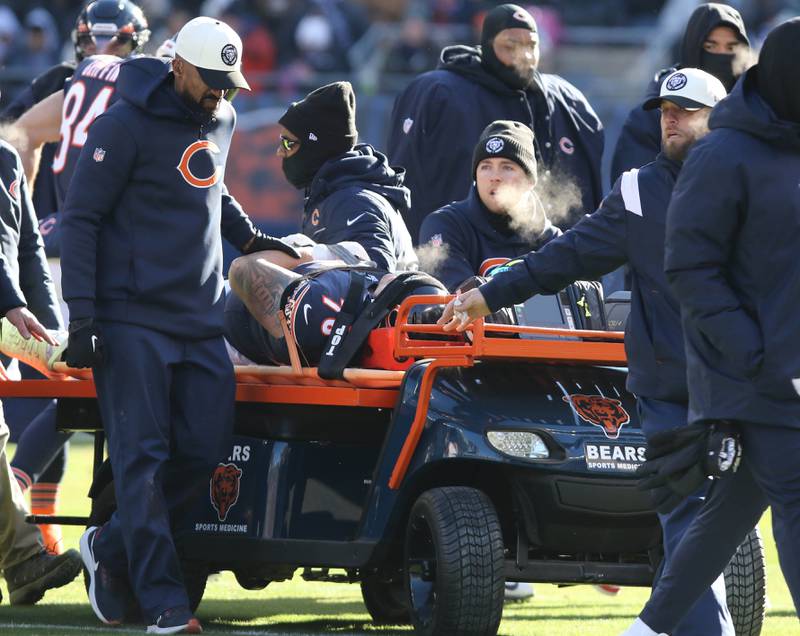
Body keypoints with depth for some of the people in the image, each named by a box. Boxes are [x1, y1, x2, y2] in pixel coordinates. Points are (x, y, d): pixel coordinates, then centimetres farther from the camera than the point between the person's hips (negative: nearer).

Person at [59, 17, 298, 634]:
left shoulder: (221, 121, 14)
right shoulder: (125, 126, -8)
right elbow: (81, 218, -9)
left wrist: (249, 237, 22)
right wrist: (82, 316, -14)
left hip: (201, 321, 7)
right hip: (133, 321, -7)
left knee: (204, 449, 0)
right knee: (142, 456, -10)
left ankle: (112, 548, 18)